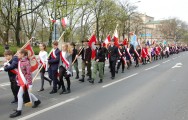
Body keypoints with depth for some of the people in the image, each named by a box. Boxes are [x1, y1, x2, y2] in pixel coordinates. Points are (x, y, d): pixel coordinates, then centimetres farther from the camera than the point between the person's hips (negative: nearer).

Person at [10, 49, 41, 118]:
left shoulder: (26, 62, -19)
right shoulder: (20, 61, 7)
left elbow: (29, 73, -20)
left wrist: (30, 84, -20)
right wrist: (18, 79, 19)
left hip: (25, 81, -9)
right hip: (21, 81, 9)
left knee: (19, 95, -5)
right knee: (27, 93, 21)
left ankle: (18, 111, 7)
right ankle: (36, 101, 42)